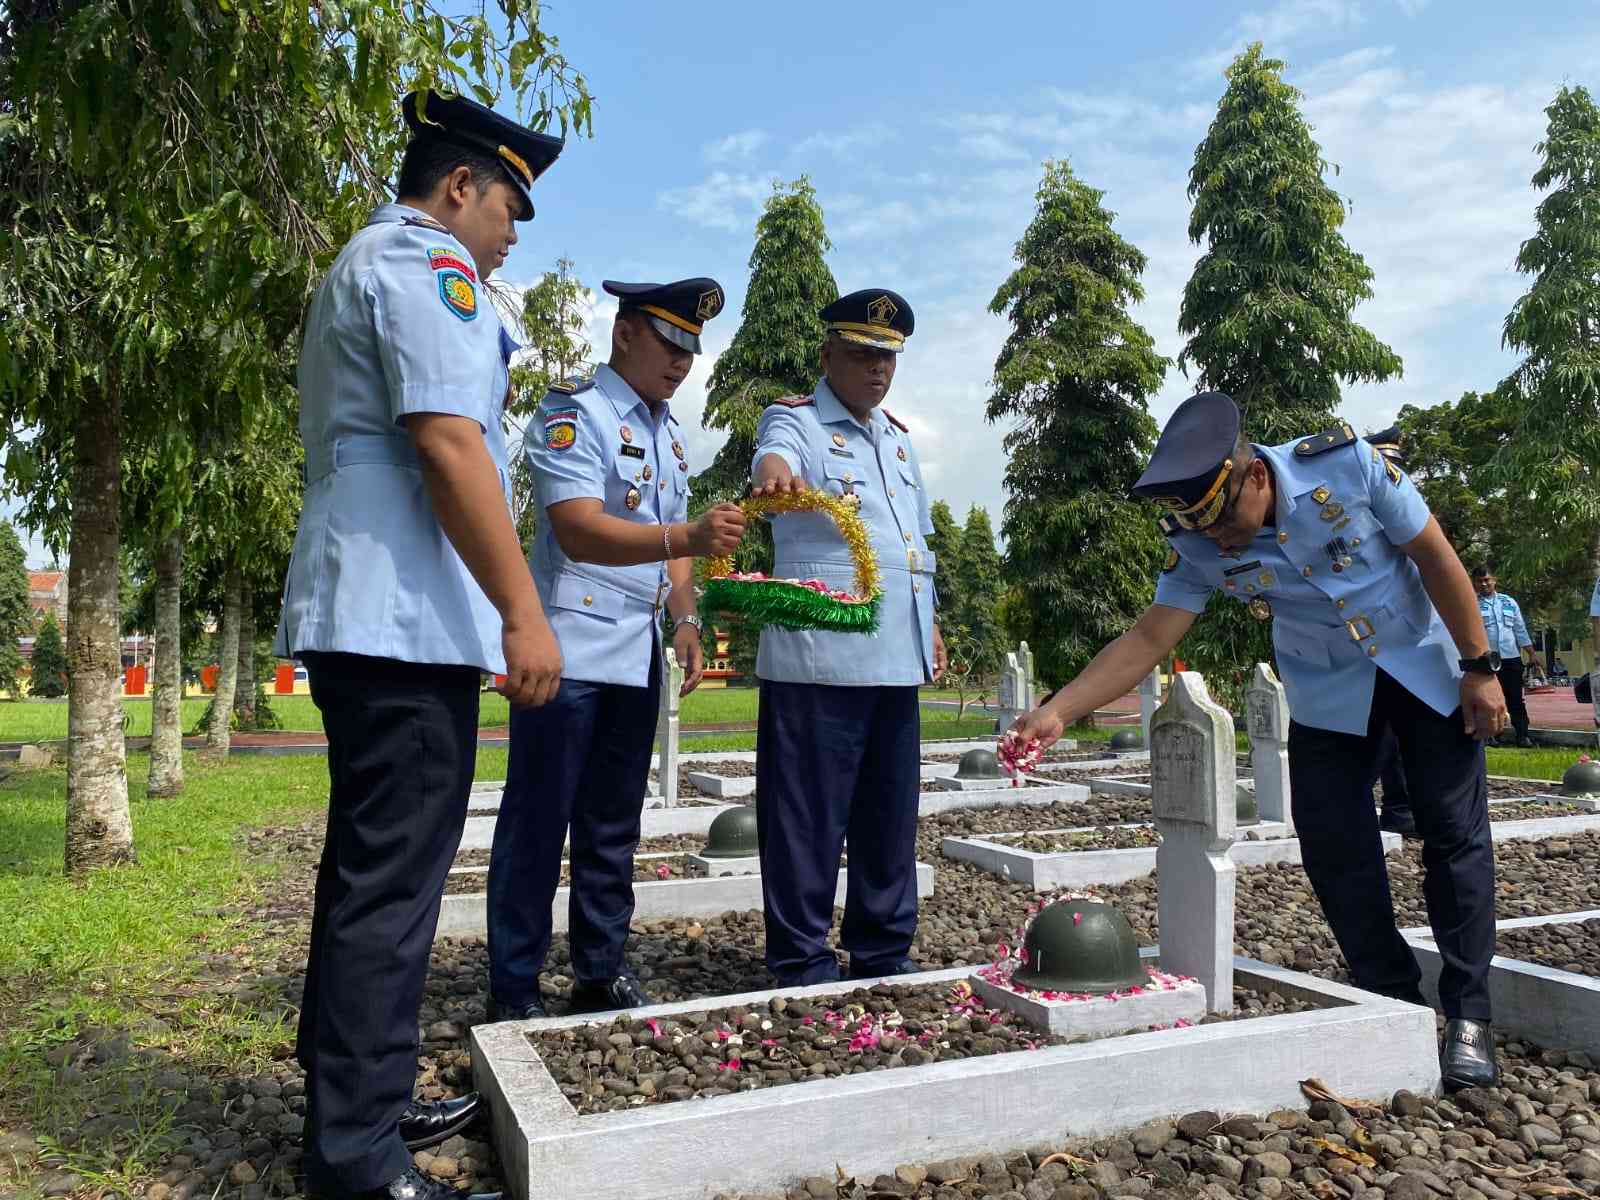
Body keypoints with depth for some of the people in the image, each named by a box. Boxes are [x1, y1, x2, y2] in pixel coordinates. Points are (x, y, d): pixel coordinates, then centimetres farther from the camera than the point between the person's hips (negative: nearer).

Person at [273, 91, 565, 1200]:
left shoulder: (361, 265, 26)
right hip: (406, 618, -11)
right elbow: (446, 444, -19)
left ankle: (365, 1104, 27)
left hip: (360, 616, 11)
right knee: (392, 882, -7)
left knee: (372, 870, 15)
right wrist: (524, 612, -21)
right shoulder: (425, 259, -6)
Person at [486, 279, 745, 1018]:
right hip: (568, 652, -8)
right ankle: (513, 992, 10)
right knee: (538, 825, -1)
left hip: (638, 657, 8)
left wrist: (684, 618, 7)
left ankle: (601, 974, 24)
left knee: (613, 827, 13)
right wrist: (688, 537, -37)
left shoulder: (669, 432, 16)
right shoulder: (572, 411, -10)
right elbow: (578, 531, -24)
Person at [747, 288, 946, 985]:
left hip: (897, 660, 7)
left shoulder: (898, 438, 22)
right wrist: (776, 474, -48)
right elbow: (773, 456, -25)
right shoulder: (795, 420, 1)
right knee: (808, 819, -2)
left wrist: (930, 627, 21)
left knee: (890, 815, 13)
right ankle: (802, 966, 11)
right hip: (818, 658, -7)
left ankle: (883, 956, 26)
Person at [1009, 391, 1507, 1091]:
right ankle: (1394, 1004, 14)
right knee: (1335, 850, -3)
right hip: (1327, 694, 2)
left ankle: (1467, 1015, 11)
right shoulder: (1198, 544, -20)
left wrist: (1479, 667, -12)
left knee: (1456, 834, -1)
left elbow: (1435, 558, -16)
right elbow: (1150, 638, -21)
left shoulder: (1347, 464, -26)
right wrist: (1057, 712, -33)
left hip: (1424, 665, -2)